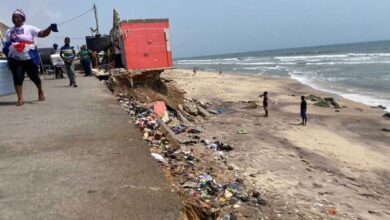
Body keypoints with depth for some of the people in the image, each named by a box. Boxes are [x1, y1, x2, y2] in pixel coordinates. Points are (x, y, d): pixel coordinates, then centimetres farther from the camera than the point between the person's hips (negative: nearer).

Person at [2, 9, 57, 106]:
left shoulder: (29, 28, -1)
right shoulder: (9, 31, 13)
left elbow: (42, 34, -11)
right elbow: (8, 43, 23)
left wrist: (50, 28, -29)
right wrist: (5, 48, 2)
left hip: (29, 57, -3)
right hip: (15, 59, 3)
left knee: (34, 76, 6)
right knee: (17, 77, -5)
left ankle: (40, 91, 33)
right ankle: (20, 98, 0)